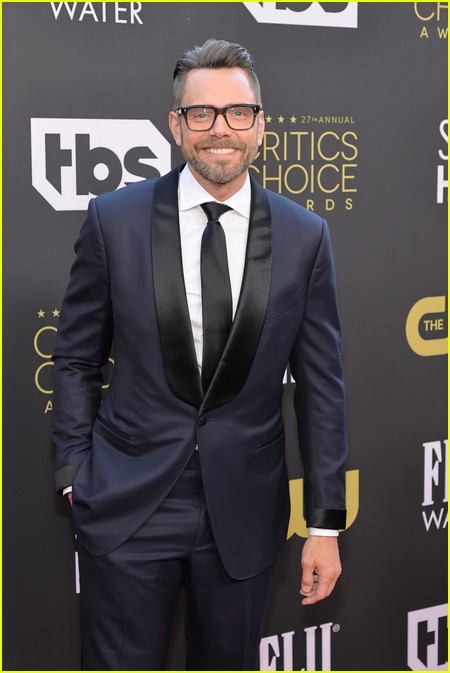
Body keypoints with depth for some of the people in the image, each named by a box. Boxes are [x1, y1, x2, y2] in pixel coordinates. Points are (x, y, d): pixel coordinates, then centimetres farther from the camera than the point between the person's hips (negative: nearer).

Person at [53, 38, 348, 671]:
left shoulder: (304, 236, -2)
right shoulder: (115, 219, -4)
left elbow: (321, 385, 1)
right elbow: (76, 359, 4)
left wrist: (326, 523, 0)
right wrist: (75, 475, -1)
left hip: (245, 511, 2)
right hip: (127, 501, -1)